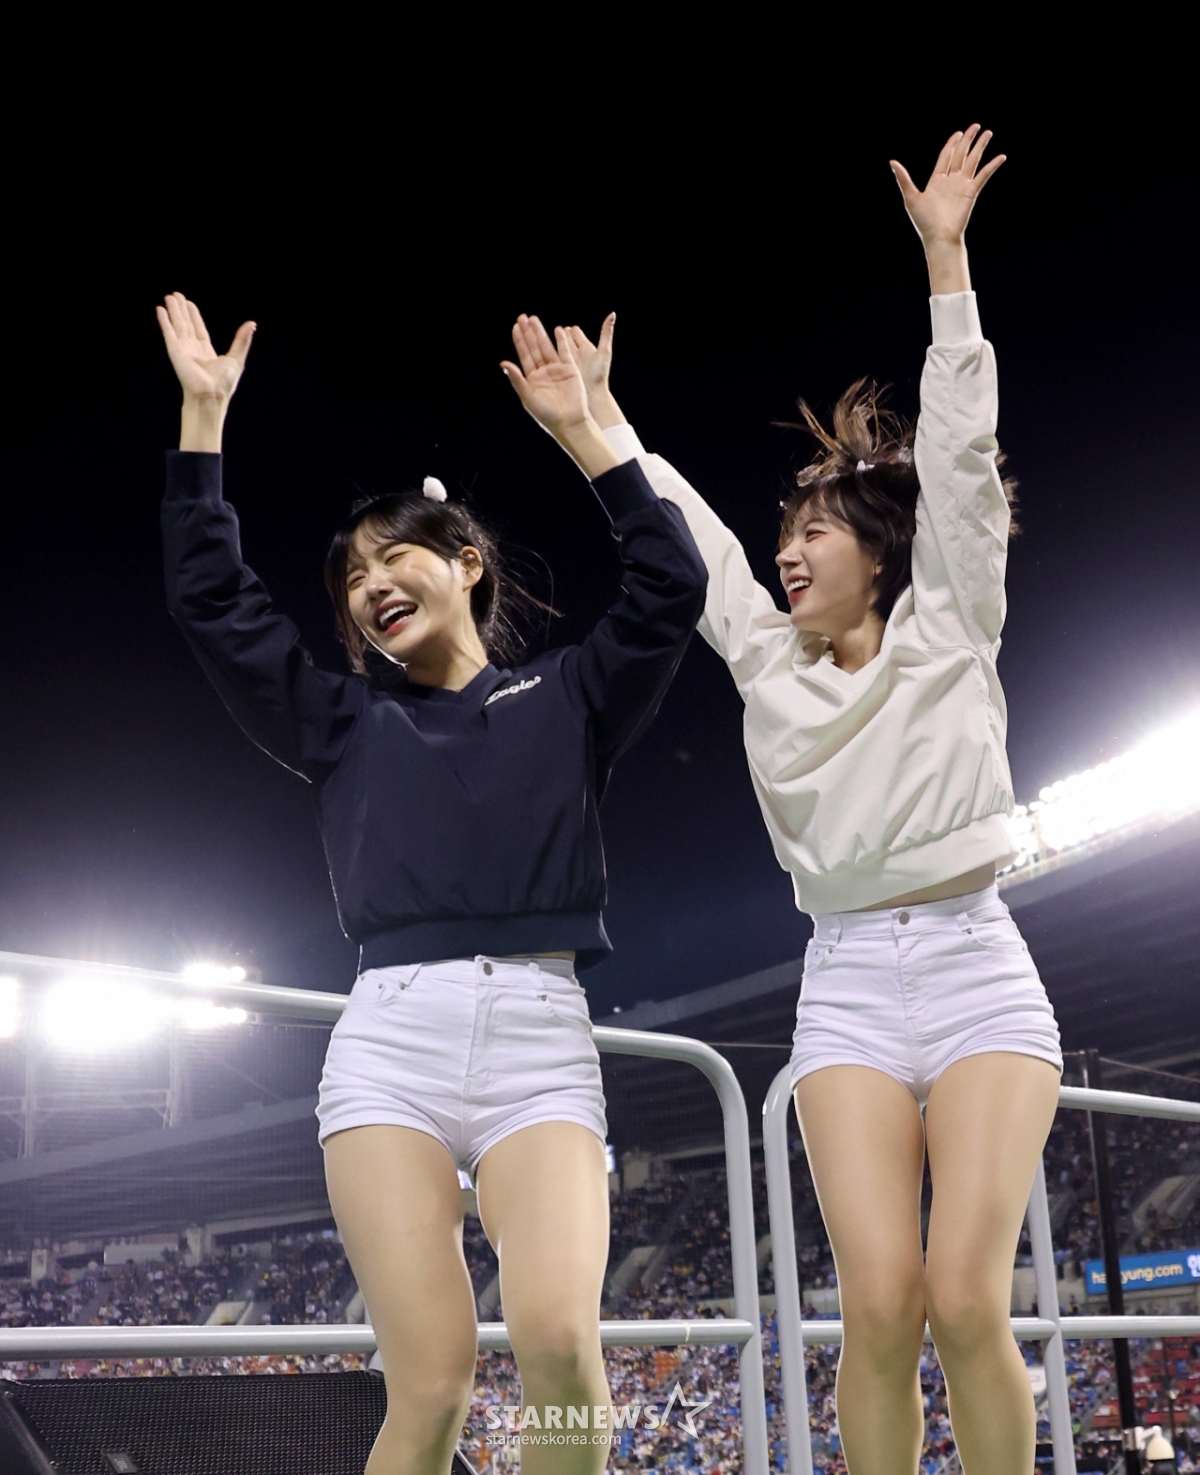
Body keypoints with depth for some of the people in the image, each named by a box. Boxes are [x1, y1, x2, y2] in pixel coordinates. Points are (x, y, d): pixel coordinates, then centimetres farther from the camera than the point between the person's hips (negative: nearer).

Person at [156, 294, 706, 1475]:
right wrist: (203, 416, 13)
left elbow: (669, 588, 4)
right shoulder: (347, 725, 20)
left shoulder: (565, 700, 17)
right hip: (390, 1037, 1)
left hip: (540, 1035, -1)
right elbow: (212, 602, 15)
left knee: (555, 1334, -25)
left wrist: (581, 433, 3)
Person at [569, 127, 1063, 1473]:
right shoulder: (770, 663, 14)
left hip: (976, 971, -2)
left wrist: (944, 255, -3)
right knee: (880, 1306, -11)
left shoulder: (949, 631, 7)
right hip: (847, 987, 3)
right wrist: (600, 411, 27)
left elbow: (957, 452, 0)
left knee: (968, 1301, -14)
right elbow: (682, 532, 21)